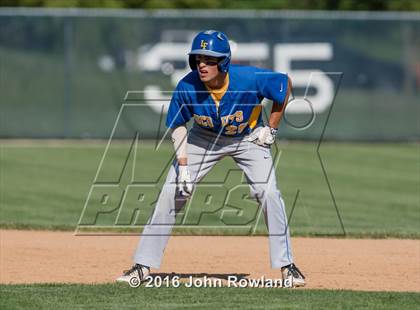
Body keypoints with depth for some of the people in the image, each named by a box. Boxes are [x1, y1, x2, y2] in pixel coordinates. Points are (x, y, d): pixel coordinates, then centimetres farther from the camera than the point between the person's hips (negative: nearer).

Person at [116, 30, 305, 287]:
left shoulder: (250, 79, -34)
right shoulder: (187, 87, -28)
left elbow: (285, 83, -14)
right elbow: (178, 124, -10)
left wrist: (271, 129, -12)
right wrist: (183, 164, -20)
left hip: (248, 138, -1)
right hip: (204, 138, 1)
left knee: (269, 193, -17)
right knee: (171, 194, -6)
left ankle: (286, 265, -4)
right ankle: (143, 265, 2)